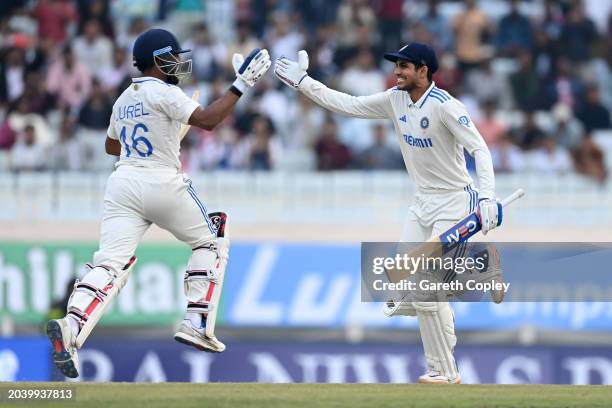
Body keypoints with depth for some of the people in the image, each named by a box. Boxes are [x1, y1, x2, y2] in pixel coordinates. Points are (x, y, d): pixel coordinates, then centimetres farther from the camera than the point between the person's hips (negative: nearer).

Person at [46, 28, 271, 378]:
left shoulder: (124, 99, 17)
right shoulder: (164, 93, -6)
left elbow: (112, 146, 30)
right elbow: (207, 120, -18)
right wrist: (240, 86, -14)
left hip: (123, 184, 5)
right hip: (163, 185, -5)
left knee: (111, 263, -9)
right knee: (212, 241, 18)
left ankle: (71, 327, -36)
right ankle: (197, 323, 6)